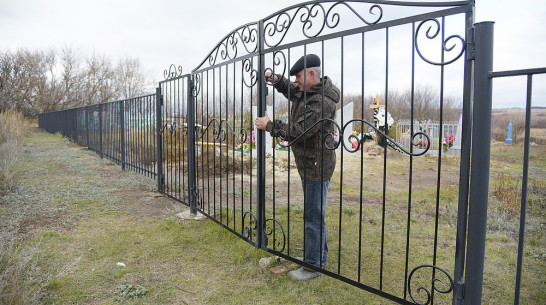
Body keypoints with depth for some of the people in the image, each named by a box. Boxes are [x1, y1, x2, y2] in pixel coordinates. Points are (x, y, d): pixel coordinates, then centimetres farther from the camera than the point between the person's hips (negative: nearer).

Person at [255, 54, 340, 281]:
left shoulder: (322, 102, -22)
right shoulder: (307, 91, 9)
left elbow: (298, 131, -25)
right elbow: (291, 91, 30)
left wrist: (269, 125, -15)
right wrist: (276, 80, 11)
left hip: (316, 166, -11)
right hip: (307, 164, 11)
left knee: (313, 217, -2)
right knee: (312, 214, 19)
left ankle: (313, 266, 10)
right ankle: (320, 257, 34)